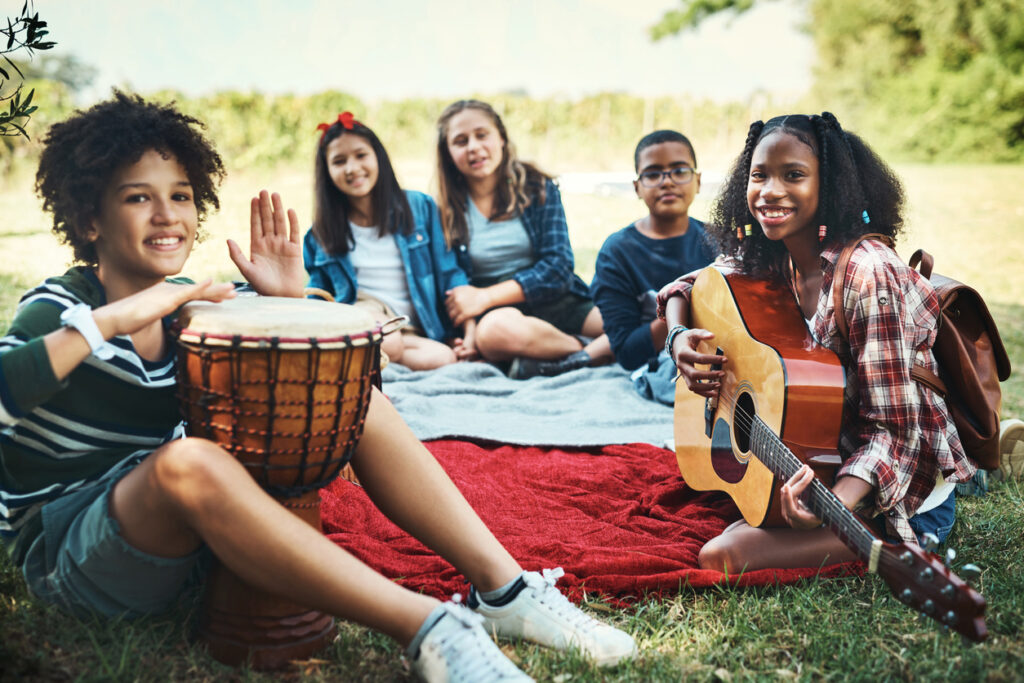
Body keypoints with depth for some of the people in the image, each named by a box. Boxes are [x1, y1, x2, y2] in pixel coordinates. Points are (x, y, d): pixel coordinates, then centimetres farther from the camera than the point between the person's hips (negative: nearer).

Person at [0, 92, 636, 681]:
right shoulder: (56, 309, -12)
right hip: (68, 552, -6)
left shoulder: (189, 303, 4)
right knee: (189, 461, -40)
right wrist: (116, 317, -34)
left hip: (185, 531, 6)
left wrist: (287, 303, -9)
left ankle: (504, 588, -17)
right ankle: (429, 629, -40)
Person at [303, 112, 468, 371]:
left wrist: (471, 330, -6)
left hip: (414, 331, 3)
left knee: (444, 358, -31)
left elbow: (450, 274, 5)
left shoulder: (419, 207, 7)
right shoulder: (322, 232, 10)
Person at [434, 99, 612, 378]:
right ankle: (595, 347, -19)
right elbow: (452, 288, 6)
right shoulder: (445, 210, 7)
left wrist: (484, 297, -13)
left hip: (555, 300, 1)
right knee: (496, 329, -40)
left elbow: (558, 267, -2)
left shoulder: (538, 188, 8)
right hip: (497, 312, -1)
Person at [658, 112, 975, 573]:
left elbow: (894, 429, -25)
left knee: (723, 556, -20)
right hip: (825, 459, 8)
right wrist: (679, 339, -9)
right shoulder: (774, 260, -3)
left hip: (903, 497, -7)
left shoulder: (867, 275, -26)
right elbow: (686, 286, 14)